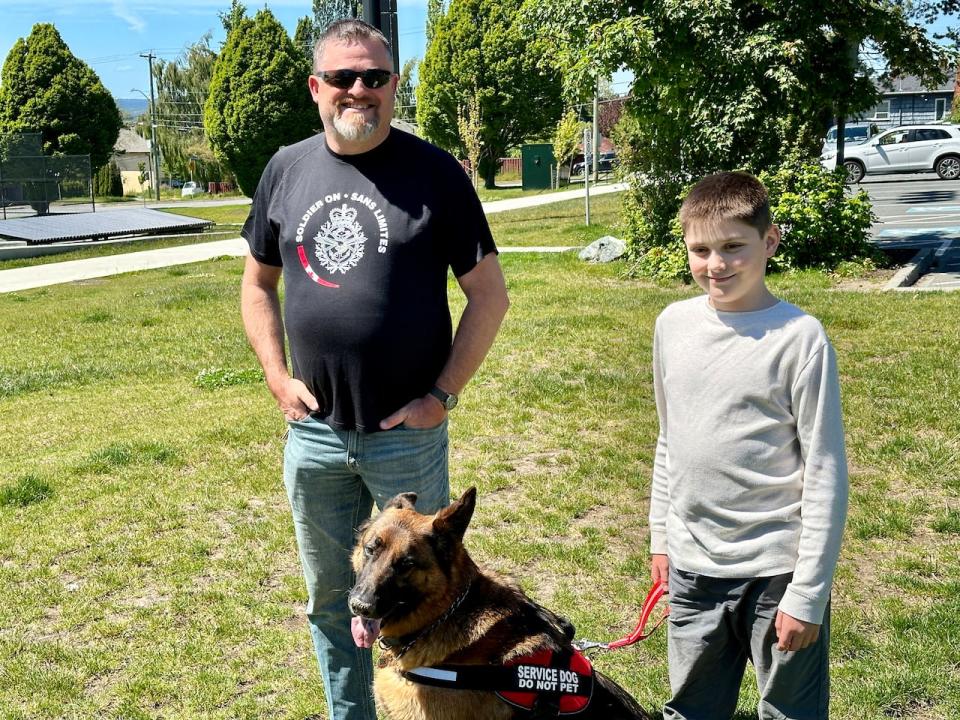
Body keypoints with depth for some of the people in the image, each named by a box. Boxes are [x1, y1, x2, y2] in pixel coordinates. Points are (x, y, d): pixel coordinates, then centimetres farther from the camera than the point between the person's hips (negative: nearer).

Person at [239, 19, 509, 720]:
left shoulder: (435, 172, -8)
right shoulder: (286, 170, 4)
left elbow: (489, 295, -7)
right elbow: (258, 283, 14)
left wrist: (443, 395, -10)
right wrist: (278, 376, 3)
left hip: (407, 435, -4)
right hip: (312, 432, 4)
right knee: (331, 597, 19)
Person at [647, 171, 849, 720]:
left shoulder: (800, 338, -13)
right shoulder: (674, 324, 2)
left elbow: (827, 476, -11)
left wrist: (808, 594, -11)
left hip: (777, 569, -4)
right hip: (693, 568, 5)